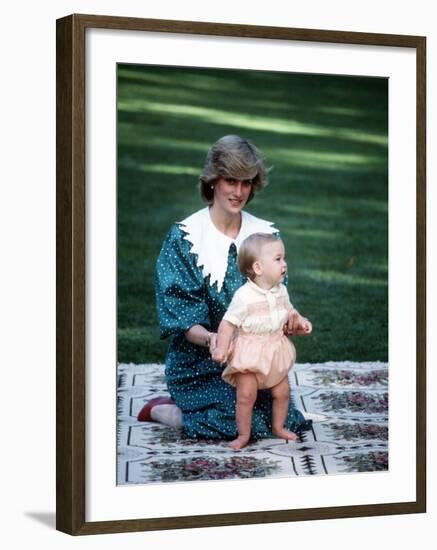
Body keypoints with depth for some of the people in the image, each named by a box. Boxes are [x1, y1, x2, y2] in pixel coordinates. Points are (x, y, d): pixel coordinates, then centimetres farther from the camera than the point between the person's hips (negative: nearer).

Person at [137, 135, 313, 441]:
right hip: (199, 361, -5)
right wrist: (210, 338, -34)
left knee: (282, 415, -12)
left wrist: (289, 318, -19)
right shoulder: (184, 238, -9)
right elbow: (181, 319, -13)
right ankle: (160, 410, 7)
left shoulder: (266, 234, 4)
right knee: (234, 422, -23)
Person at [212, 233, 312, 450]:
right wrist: (222, 347, -28)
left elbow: (288, 312, 18)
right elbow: (229, 322, -20)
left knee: (282, 392, 12)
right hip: (249, 352, -6)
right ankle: (243, 434, 8)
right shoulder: (244, 296, -22)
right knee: (246, 395, -8)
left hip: (276, 350, 6)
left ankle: (278, 427, 33)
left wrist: (300, 322, 1)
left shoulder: (281, 291, -1)